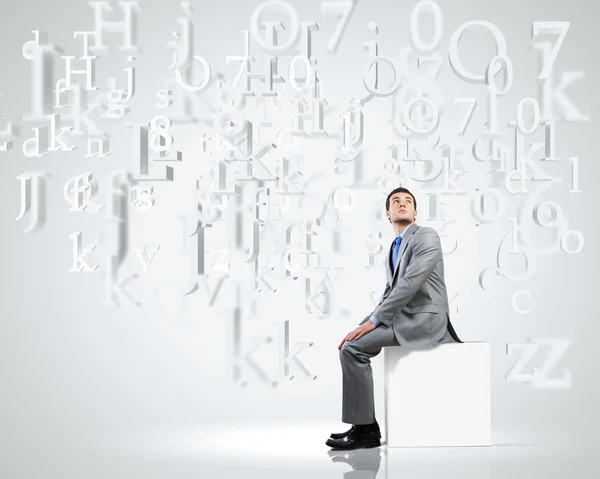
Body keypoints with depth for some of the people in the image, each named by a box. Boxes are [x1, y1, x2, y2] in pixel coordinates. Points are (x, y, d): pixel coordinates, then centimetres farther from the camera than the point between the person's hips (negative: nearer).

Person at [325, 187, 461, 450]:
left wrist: (374, 320, -18)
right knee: (351, 345, 8)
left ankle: (365, 428, -12)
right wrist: (364, 324, 4)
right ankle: (362, 424, 9)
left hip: (423, 320, -9)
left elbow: (411, 284, -19)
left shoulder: (426, 236, -8)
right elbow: (389, 294, 20)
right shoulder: (393, 250, 21)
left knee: (353, 347, -18)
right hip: (403, 320, 9)